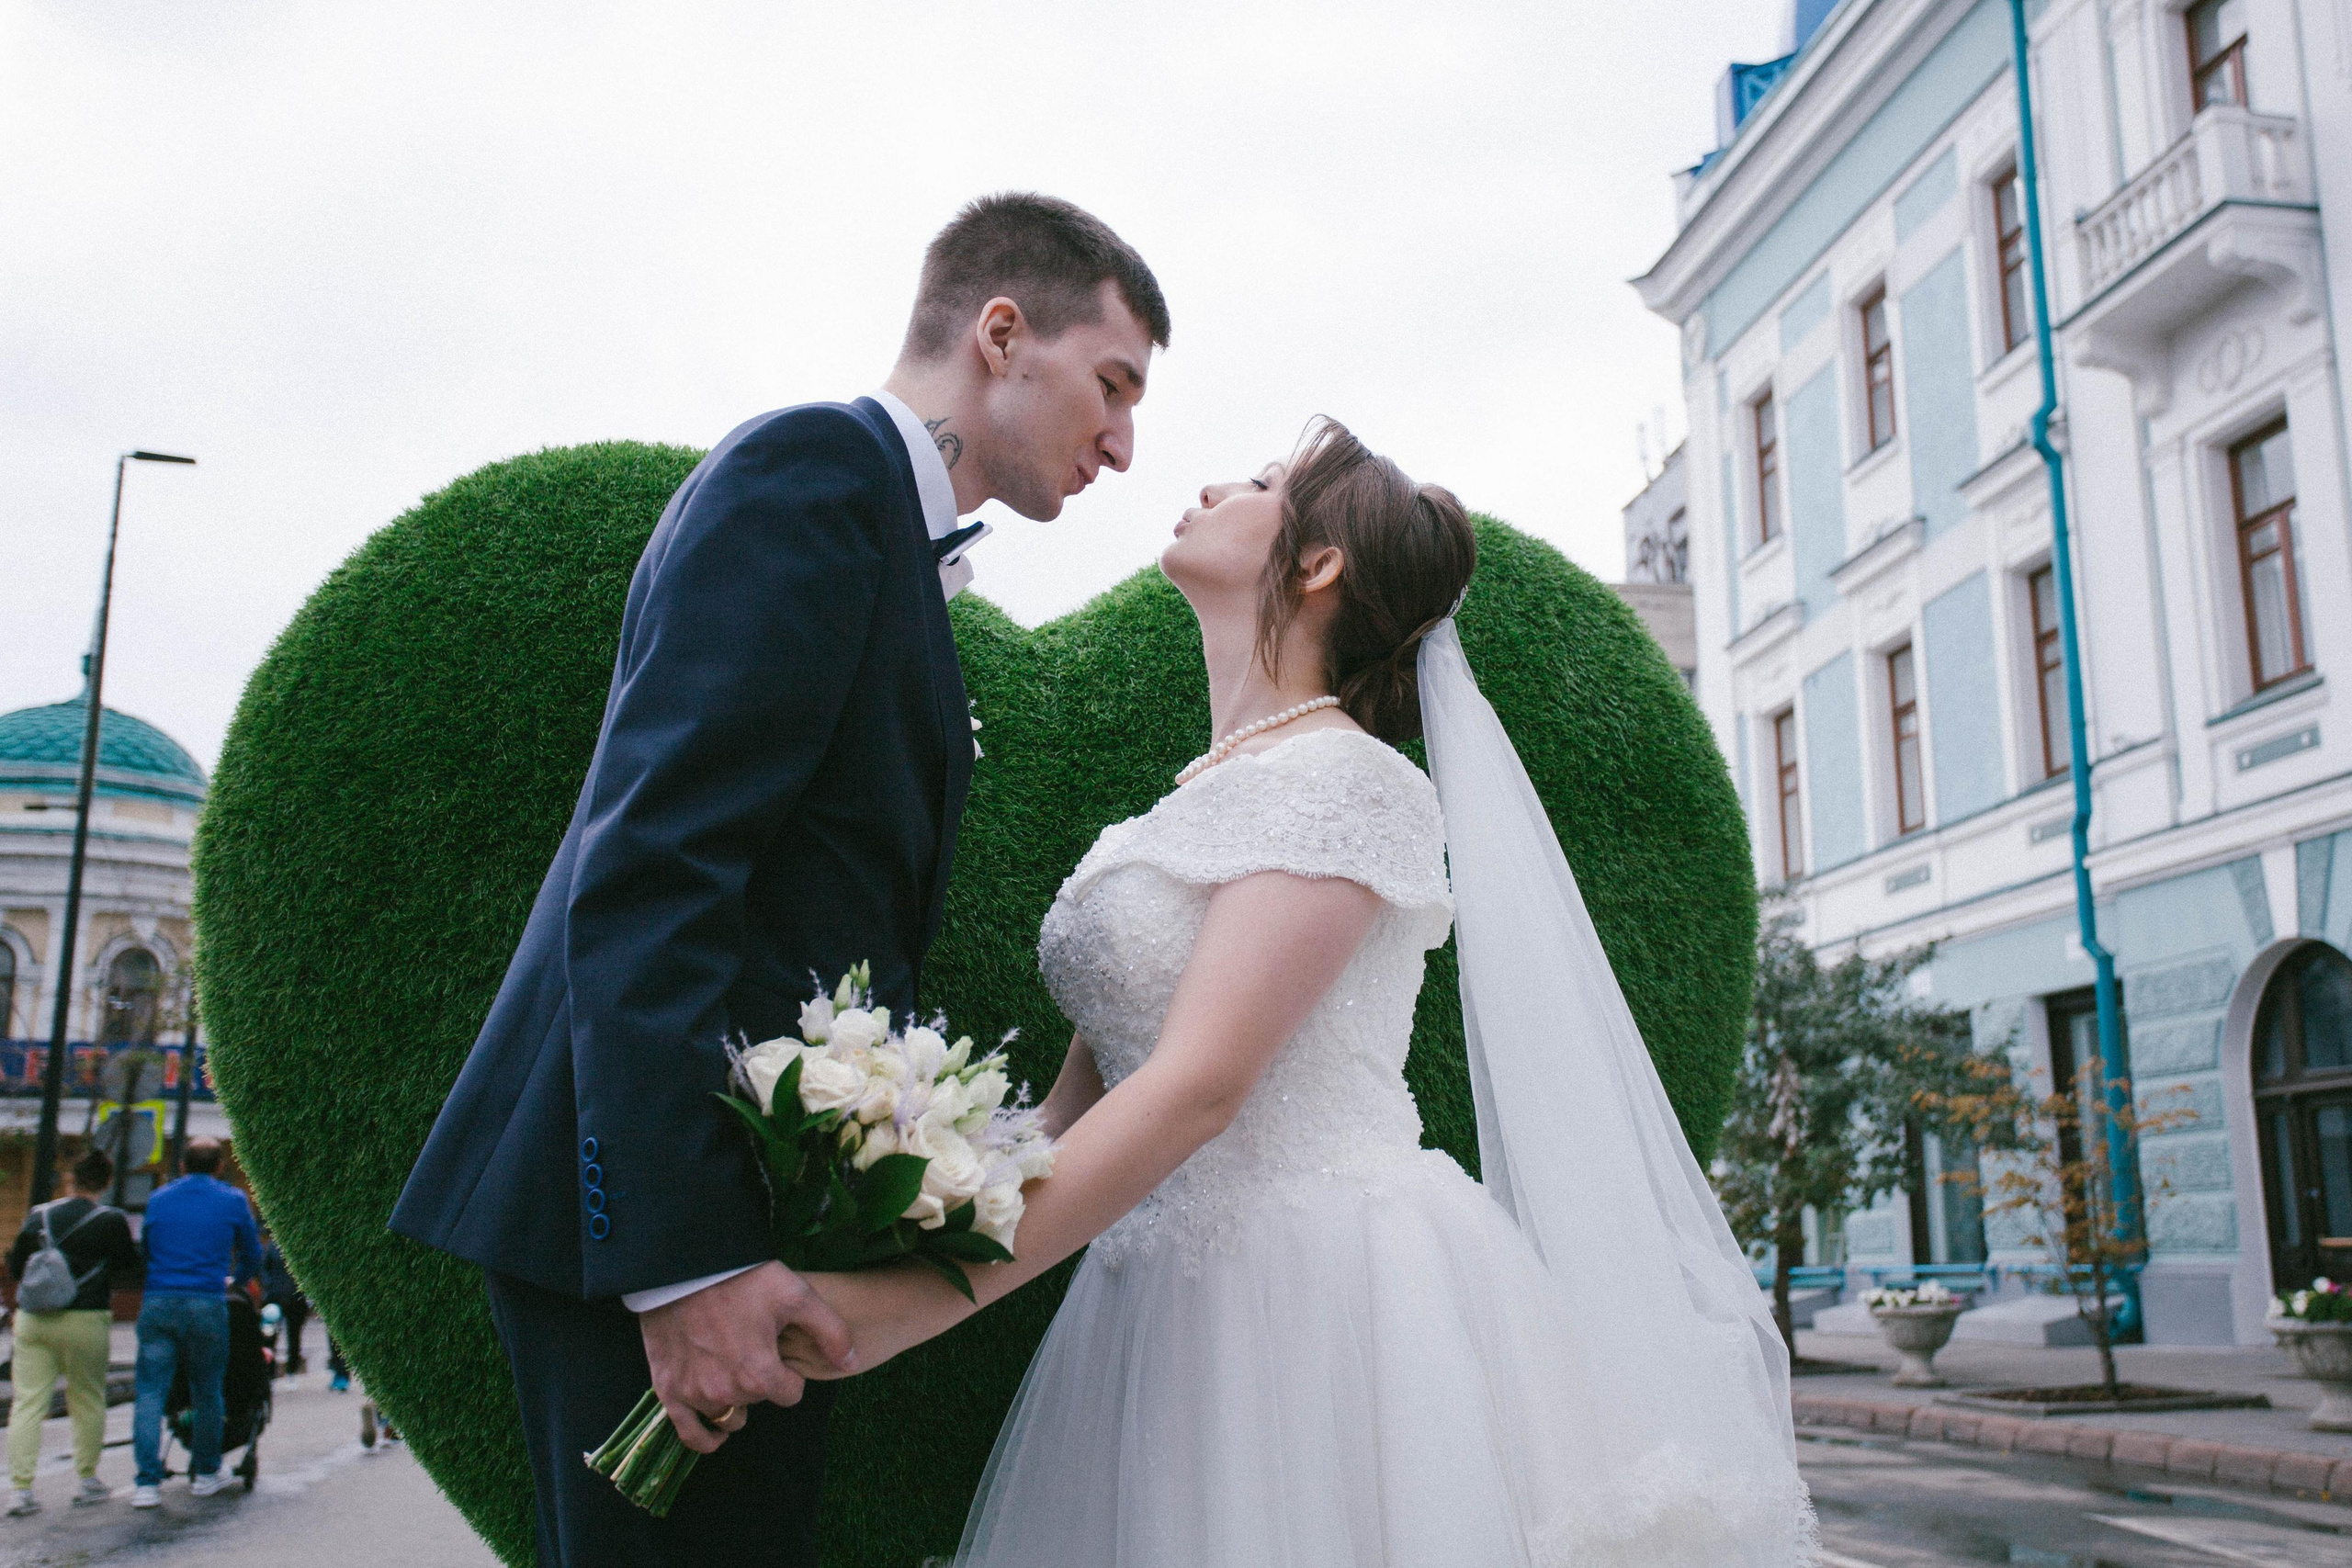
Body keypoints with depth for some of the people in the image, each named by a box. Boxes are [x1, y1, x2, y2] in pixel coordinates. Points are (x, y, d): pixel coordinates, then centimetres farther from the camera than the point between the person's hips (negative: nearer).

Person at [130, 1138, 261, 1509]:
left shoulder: (159, 1198, 13)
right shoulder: (232, 1200, 6)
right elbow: (252, 1254, 16)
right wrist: (235, 1281, 37)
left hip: (157, 1302, 2)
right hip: (207, 1304, -2)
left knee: (150, 1392, 2)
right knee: (207, 1391, 11)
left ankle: (148, 1482, -6)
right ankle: (205, 1473, 21)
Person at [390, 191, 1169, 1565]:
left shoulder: (892, 534, 20)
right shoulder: (815, 465, -9)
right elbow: (648, 867, -20)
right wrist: (686, 1249, -24)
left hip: (747, 1209, 9)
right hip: (664, 1199, -9)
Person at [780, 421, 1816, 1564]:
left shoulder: (1344, 778, -11)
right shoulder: (1186, 807, 15)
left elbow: (1200, 1086, -21)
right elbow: (1081, 1097, 12)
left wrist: (925, 1296, -25)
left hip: (1329, 1293, -7)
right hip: (1173, 1309, 7)